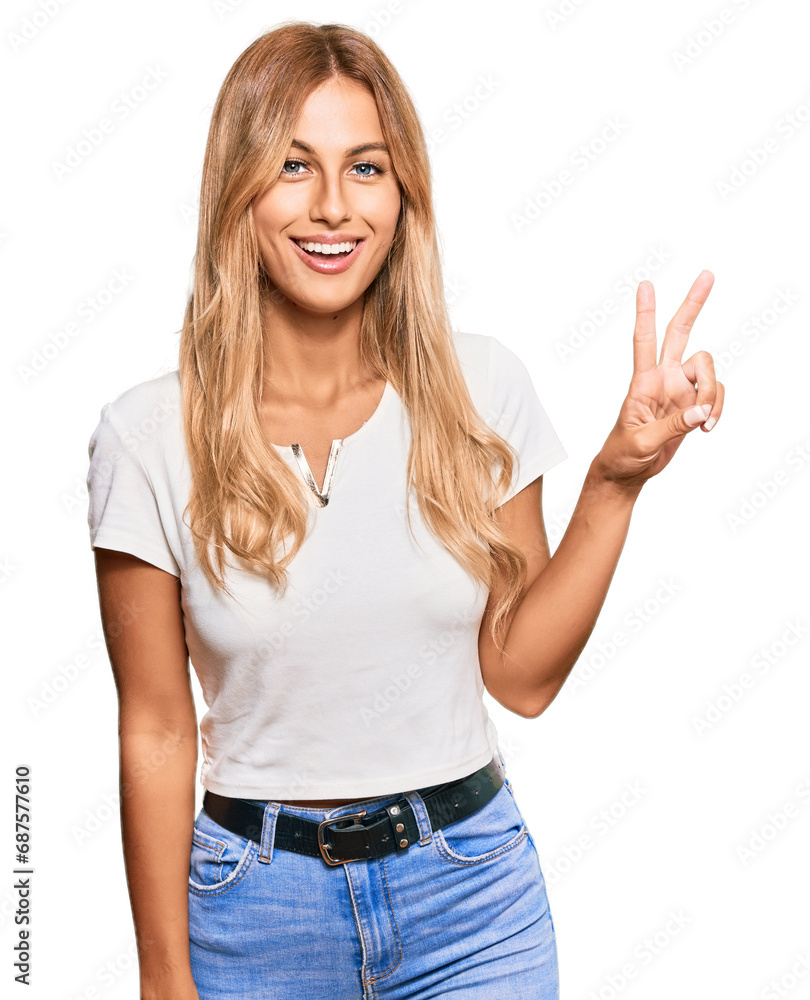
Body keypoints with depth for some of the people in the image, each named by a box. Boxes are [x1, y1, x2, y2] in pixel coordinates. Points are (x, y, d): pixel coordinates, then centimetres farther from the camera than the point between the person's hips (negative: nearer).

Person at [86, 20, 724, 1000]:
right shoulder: (151, 434, -12)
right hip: (257, 911, -1)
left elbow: (521, 675, -2)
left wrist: (616, 478, -11)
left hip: (472, 892, 1)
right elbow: (156, 734, -6)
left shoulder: (481, 389, -6)